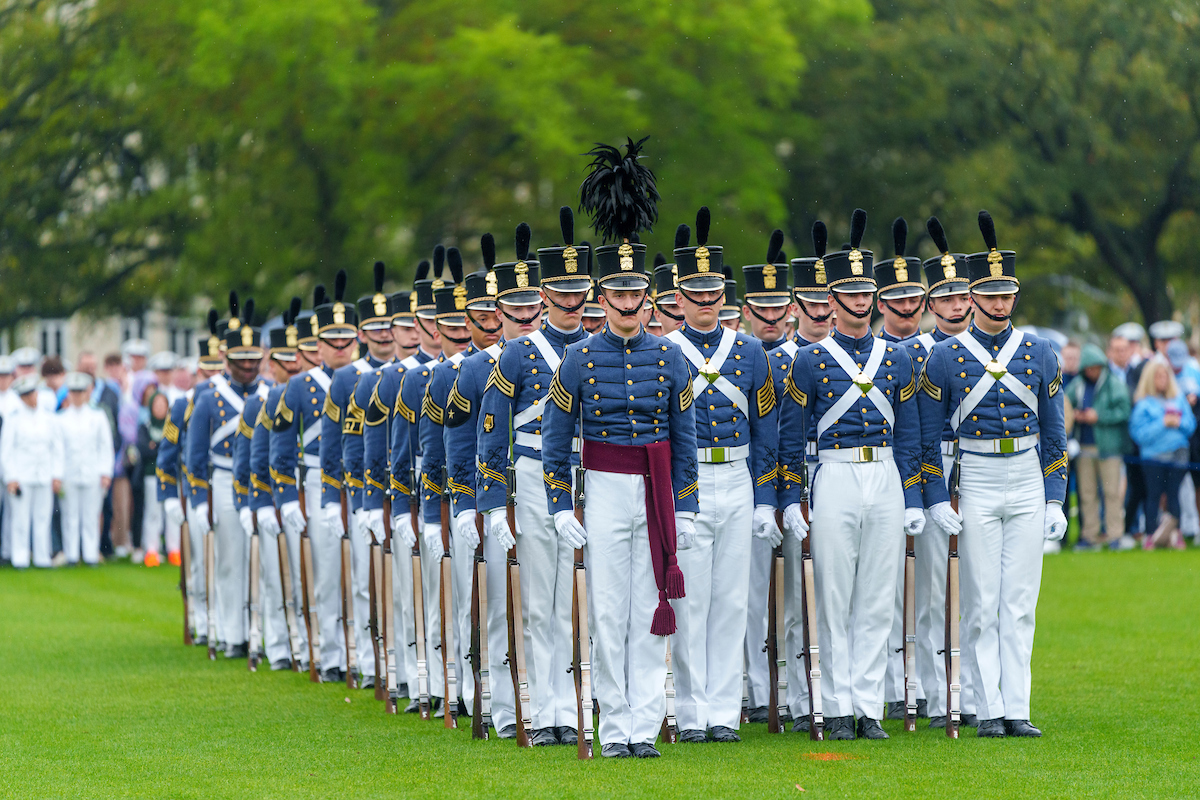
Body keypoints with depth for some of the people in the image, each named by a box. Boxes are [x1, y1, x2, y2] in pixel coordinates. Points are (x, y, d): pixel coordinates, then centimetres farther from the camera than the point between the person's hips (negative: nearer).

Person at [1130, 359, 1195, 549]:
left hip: (1178, 455, 3)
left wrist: (1178, 422, -8)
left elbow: (1191, 424, 13)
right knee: (1154, 495, -4)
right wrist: (1162, 424, -14)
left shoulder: (1179, 399, 12)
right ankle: (1150, 534, 0)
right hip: (1153, 455, -3)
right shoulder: (1143, 405, 0)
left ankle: (1174, 534, 4)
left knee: (1173, 494, -1)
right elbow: (1140, 433, -8)